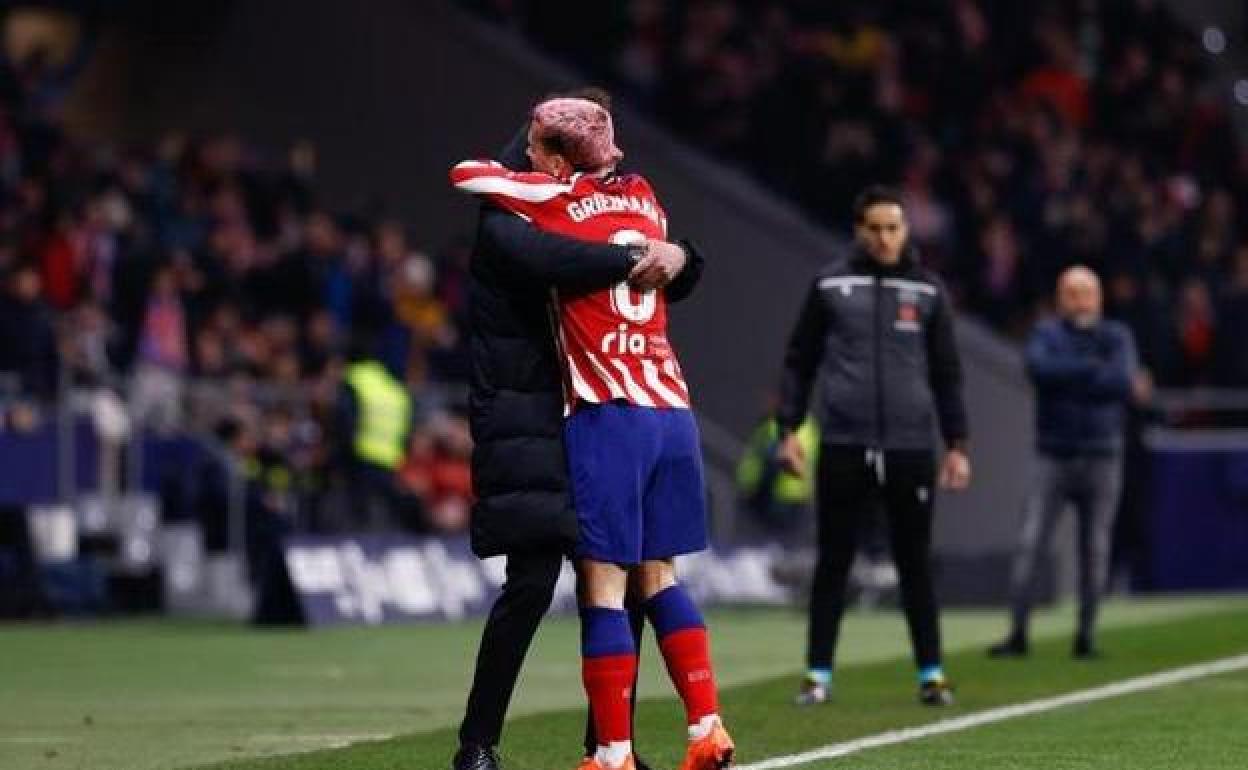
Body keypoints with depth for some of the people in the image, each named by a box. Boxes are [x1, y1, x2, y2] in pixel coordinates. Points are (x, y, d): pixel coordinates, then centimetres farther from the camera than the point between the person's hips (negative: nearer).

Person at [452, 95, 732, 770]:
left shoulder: (557, 200, -3)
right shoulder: (642, 197, 13)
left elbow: (465, 175, 8)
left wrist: (505, 178, 26)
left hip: (607, 415, -6)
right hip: (671, 410, 6)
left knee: (603, 588, -4)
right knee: (659, 578, 14)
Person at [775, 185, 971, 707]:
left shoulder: (928, 290, 7)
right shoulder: (831, 285, 4)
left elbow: (946, 372, 11)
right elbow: (799, 360, 9)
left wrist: (957, 444, 7)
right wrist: (789, 428, 1)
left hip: (910, 449, 0)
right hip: (844, 448, 0)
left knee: (915, 564, 5)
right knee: (832, 563, 3)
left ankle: (931, 673, 11)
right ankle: (818, 674, 9)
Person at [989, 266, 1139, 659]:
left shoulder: (1117, 336, 7)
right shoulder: (1047, 333, 5)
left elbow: (1123, 381, -12)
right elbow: (1039, 368, -17)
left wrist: (1067, 378, -11)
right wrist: (1096, 369, -15)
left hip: (1102, 460, 1)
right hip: (1054, 457, -1)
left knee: (1095, 549, 1)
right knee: (1029, 543, -8)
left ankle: (1086, 634, 9)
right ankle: (1017, 633, -7)